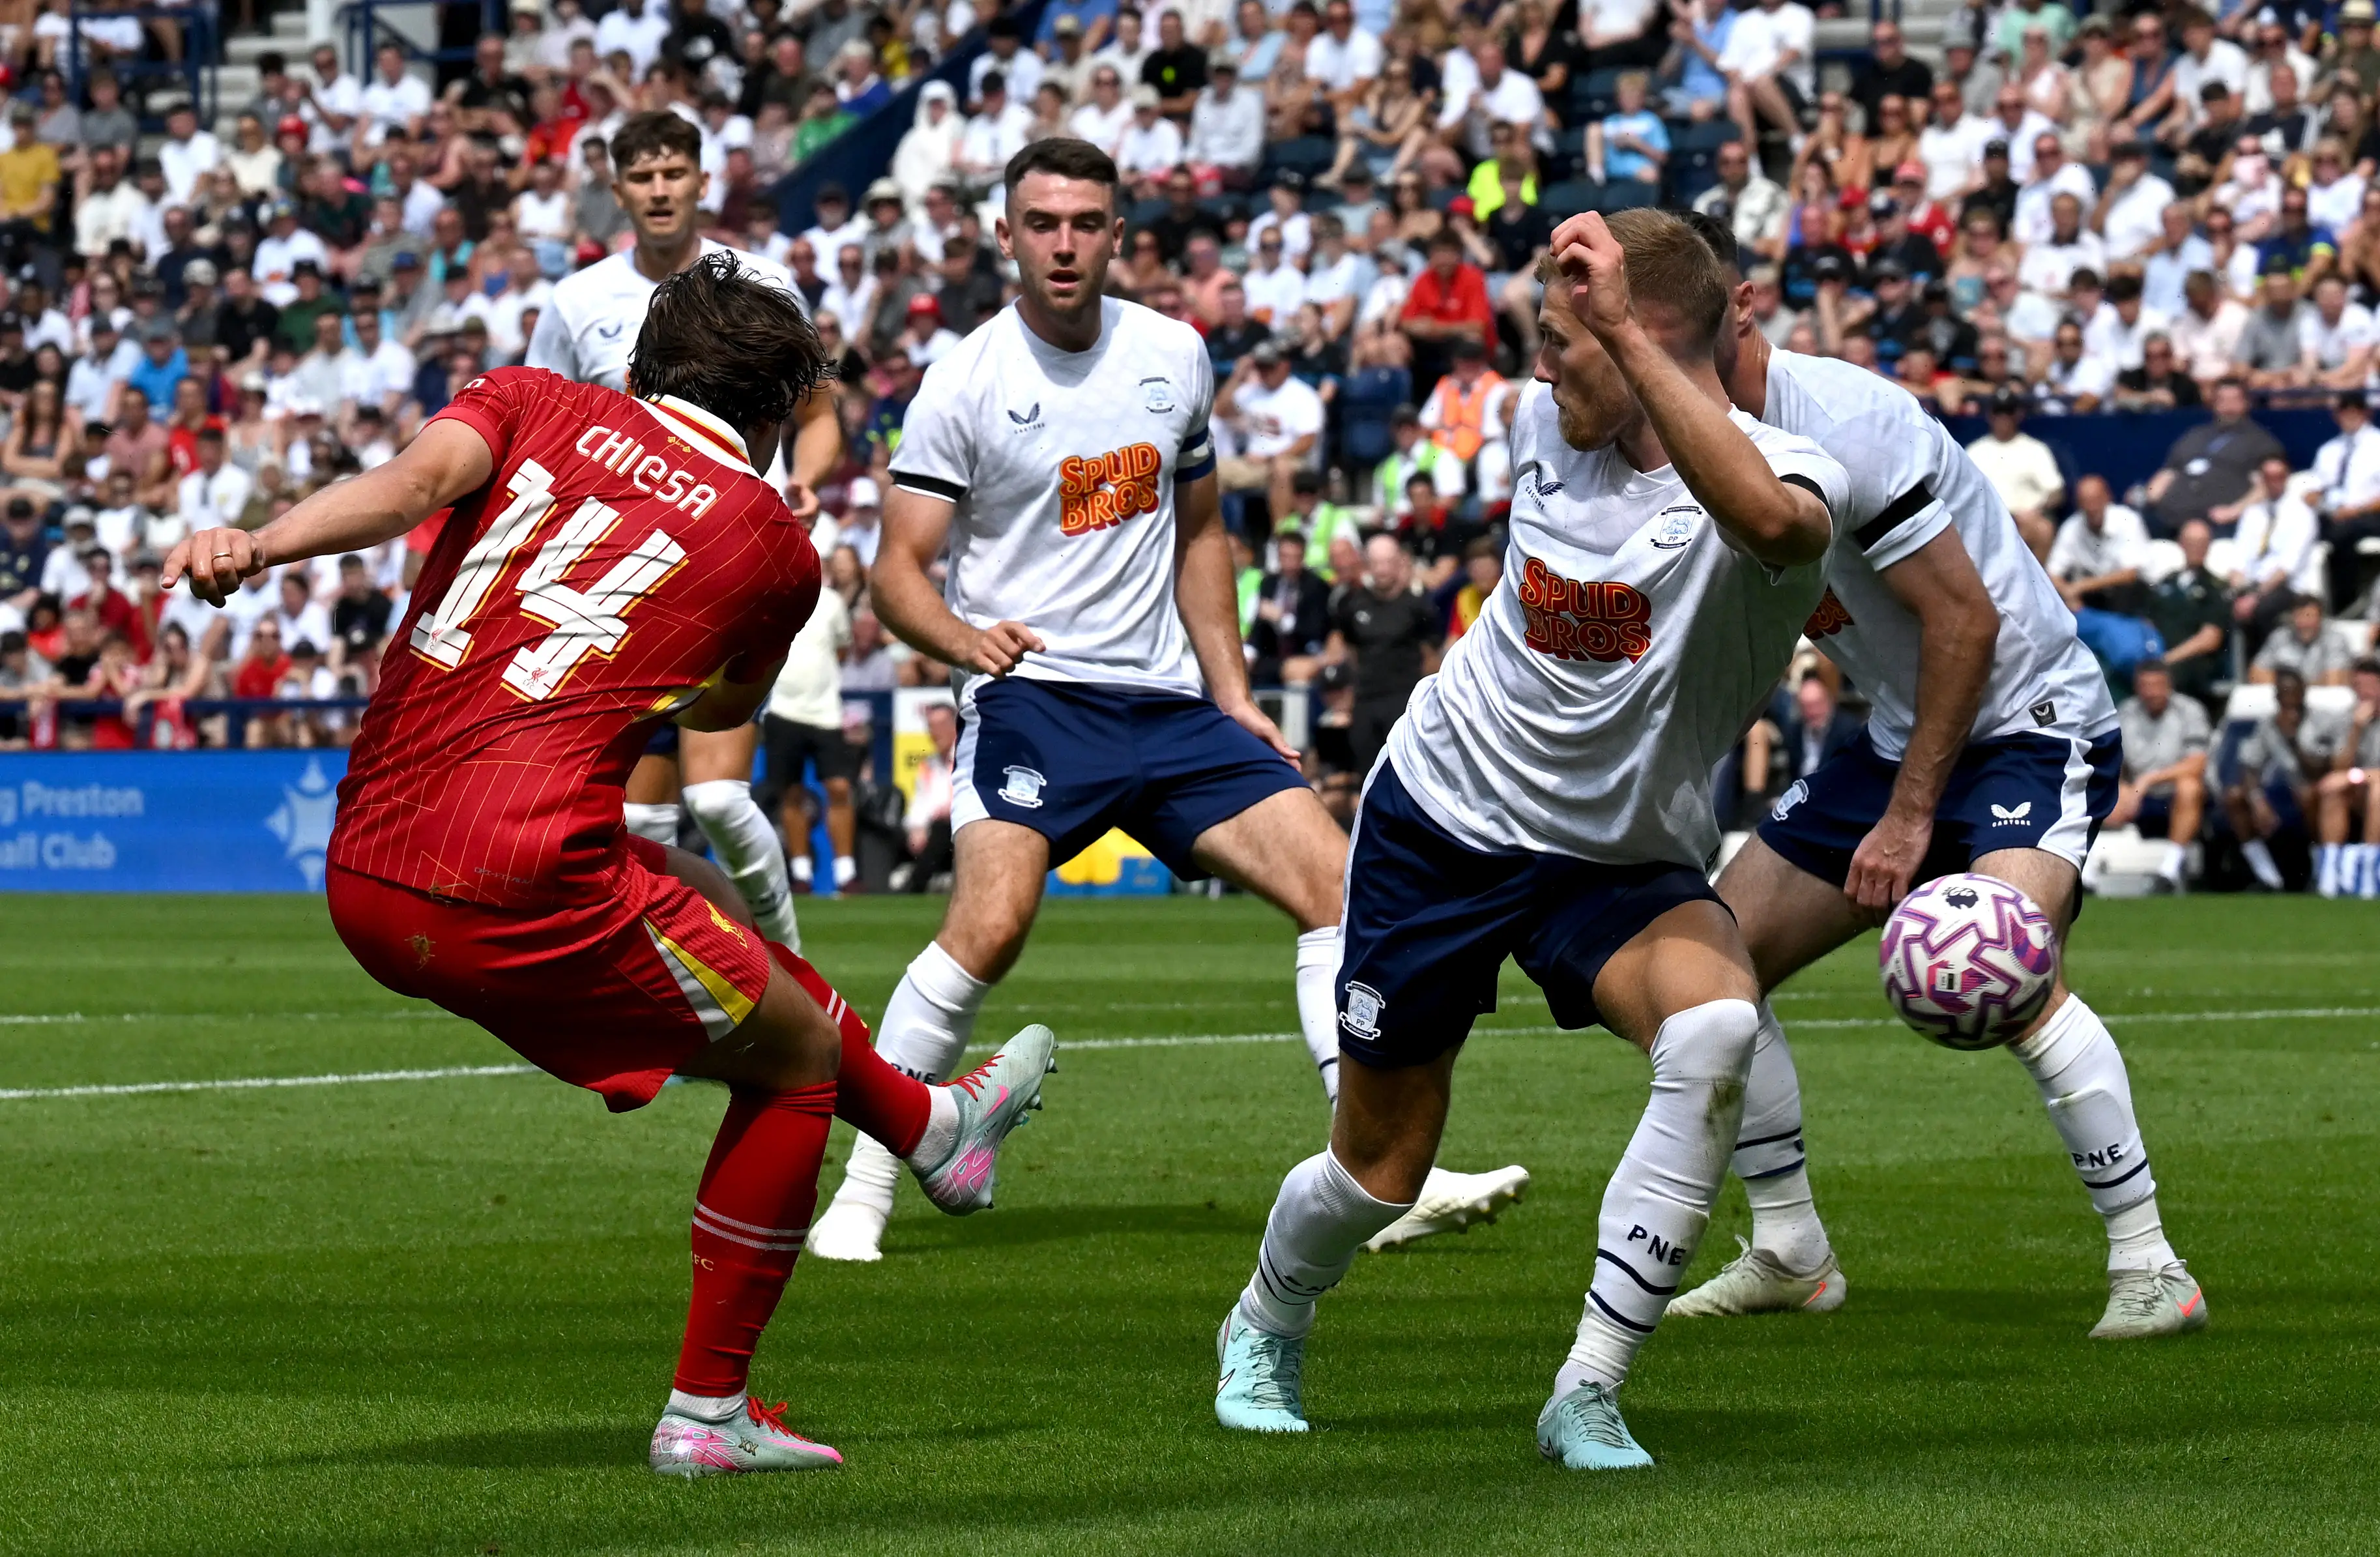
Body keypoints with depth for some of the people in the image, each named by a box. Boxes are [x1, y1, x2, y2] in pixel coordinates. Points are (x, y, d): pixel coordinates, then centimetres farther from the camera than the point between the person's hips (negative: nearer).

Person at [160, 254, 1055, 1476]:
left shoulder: (534, 402, 12)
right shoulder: (773, 544, 7)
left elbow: (421, 475, -10)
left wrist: (261, 544, -25)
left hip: (363, 880, 6)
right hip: (524, 892, -6)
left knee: (705, 901, 30)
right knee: (796, 1058, 18)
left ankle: (930, 1128, 50)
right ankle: (707, 1412, 22)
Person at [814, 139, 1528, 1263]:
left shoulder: (1174, 357, 9)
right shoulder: (966, 382, -6)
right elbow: (899, 568, -7)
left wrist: (1234, 695, 14)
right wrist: (964, 637, -28)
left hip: (1171, 704, 6)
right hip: (1031, 696, -5)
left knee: (1334, 879, -5)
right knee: (991, 924, -26)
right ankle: (862, 1191, -15)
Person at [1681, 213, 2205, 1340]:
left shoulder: (1840, 423, -24)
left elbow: (1967, 616, -23)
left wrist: (1911, 815, -20)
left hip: (2032, 726, -9)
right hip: (1904, 737, 9)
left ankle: (2148, 1264, -22)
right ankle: (1790, 1256, 18)